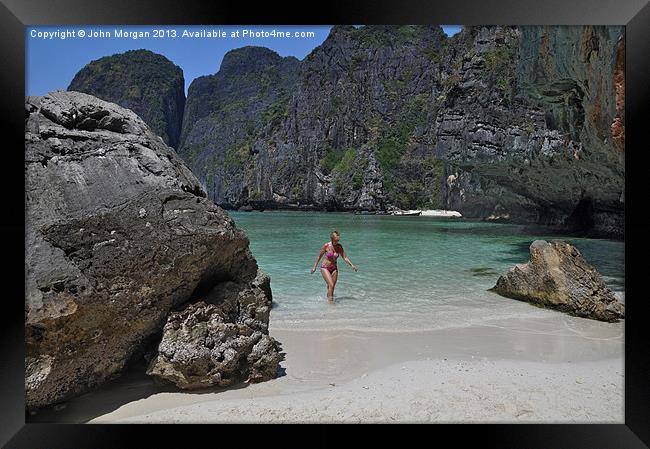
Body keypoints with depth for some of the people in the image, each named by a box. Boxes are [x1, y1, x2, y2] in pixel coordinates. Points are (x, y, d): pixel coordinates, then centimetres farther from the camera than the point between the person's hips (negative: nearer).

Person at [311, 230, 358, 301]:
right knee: (331, 285, -18)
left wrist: (352, 265, -16)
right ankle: (330, 299, -12)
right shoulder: (326, 246, -15)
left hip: (334, 269, 4)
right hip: (325, 268, -4)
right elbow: (319, 256, -4)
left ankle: (329, 296, 27)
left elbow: (345, 257, -2)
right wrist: (314, 267, 1)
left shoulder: (339, 247, -5)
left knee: (332, 287, 8)